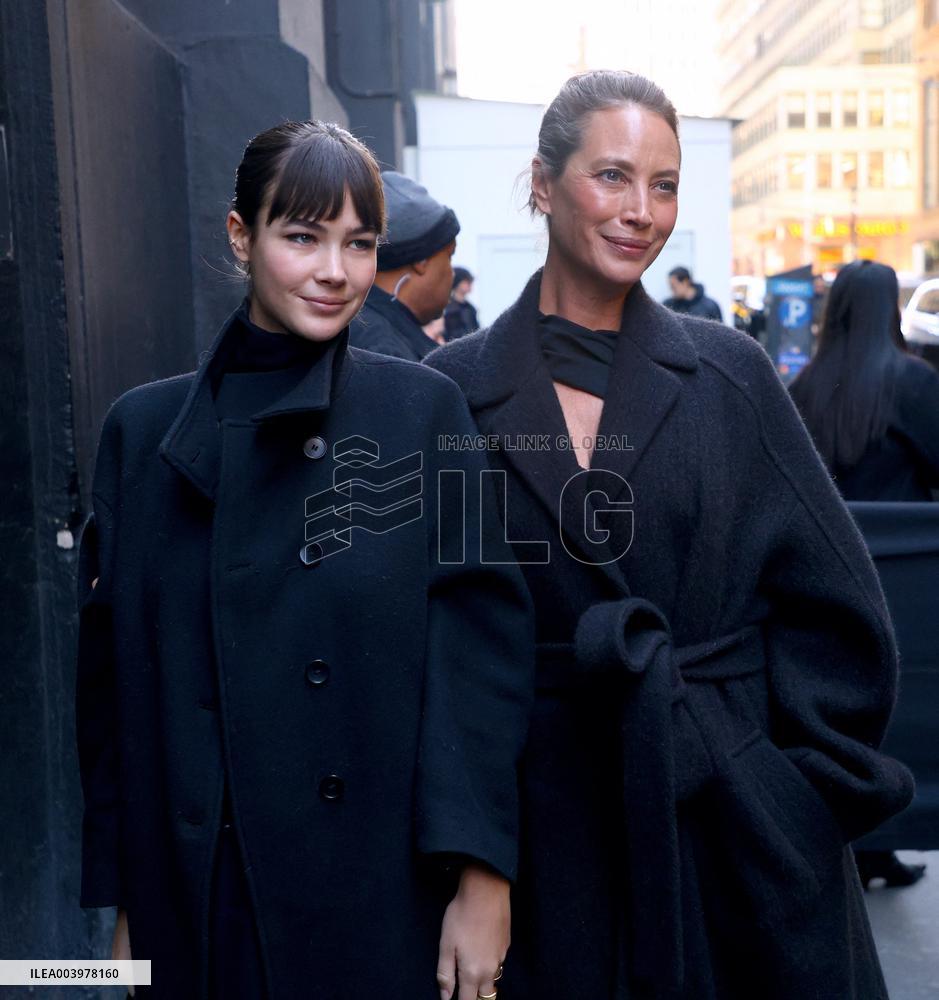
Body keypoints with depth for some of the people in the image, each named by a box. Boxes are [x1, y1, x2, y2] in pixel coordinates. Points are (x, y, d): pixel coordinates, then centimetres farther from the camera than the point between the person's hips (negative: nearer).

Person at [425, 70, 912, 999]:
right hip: (548, 829, 0)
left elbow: (835, 605, 2)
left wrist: (806, 788, -1)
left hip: (735, 818, 1)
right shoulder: (456, 389, -4)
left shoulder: (729, 374, -2)